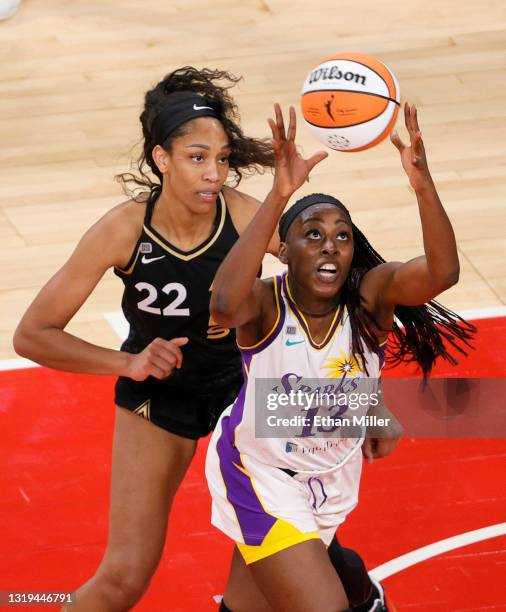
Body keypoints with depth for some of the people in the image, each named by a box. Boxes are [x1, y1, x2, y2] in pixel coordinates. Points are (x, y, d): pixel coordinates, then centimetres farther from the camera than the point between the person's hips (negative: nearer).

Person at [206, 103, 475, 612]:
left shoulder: (370, 296, -20)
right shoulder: (265, 304, -26)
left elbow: (442, 273, -39)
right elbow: (224, 304, -52)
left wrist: (422, 183, -56)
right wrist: (279, 196, -59)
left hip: (332, 473, 3)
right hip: (261, 471, -3)